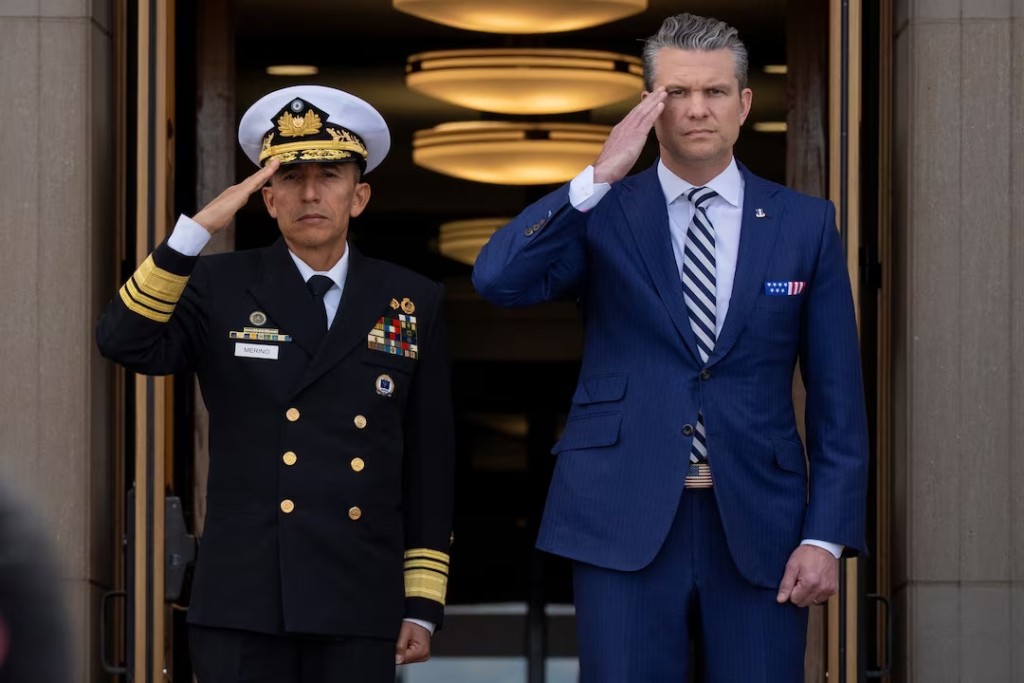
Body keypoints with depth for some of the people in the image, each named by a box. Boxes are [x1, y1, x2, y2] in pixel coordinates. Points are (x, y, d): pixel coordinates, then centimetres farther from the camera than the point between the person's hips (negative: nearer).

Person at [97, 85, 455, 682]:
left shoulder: (412, 304, 7)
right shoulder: (221, 290, 5)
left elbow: (430, 463, 8)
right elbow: (126, 343, -14)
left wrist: (423, 607, 5)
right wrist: (199, 228, -20)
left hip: (358, 608, 1)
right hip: (243, 604, -1)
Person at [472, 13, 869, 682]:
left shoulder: (805, 224, 7)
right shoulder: (602, 214, 6)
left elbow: (838, 399, 7)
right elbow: (498, 279, -13)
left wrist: (827, 537, -2)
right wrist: (599, 177, -17)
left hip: (758, 527, 1)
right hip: (626, 526, -1)